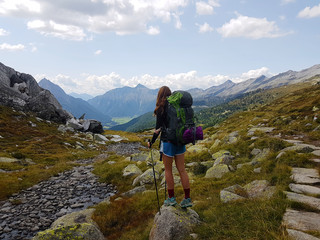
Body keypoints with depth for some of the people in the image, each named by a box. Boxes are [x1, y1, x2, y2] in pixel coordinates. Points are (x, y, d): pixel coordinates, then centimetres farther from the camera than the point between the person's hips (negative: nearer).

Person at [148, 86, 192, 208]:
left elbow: (158, 127, -10)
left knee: (168, 170, 10)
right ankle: (187, 199, 15)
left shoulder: (161, 108, -11)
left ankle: (171, 198, 19)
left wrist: (151, 142, 3)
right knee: (182, 169, 10)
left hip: (168, 141, -5)